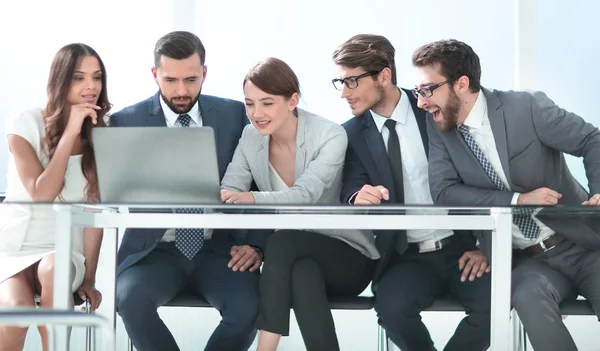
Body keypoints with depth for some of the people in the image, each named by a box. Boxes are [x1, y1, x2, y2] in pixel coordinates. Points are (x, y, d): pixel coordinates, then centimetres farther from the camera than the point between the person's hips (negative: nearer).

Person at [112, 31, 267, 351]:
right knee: (131, 298, -32)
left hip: (219, 250, 1)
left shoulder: (234, 115, 6)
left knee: (249, 306, -29)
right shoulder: (126, 122, 3)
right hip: (155, 251, 0)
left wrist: (255, 245, -8)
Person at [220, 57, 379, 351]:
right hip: (291, 258, 4)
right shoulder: (251, 137, -1)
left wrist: (251, 198, -49)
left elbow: (305, 195, -32)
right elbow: (228, 192, -12)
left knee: (282, 241, -34)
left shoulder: (330, 136, -17)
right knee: (303, 274, -33)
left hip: (347, 258, -4)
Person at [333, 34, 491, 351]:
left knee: (494, 301, -30)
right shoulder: (353, 133, 5)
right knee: (392, 305, -31)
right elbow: (351, 191, -3)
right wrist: (358, 197, -28)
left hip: (461, 250, -1)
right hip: (407, 258, 1)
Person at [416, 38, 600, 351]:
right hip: (526, 260, 2)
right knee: (529, 295, -32)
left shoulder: (526, 108, -9)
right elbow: (444, 192, -8)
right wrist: (518, 201, -18)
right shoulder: (437, 125, 0)